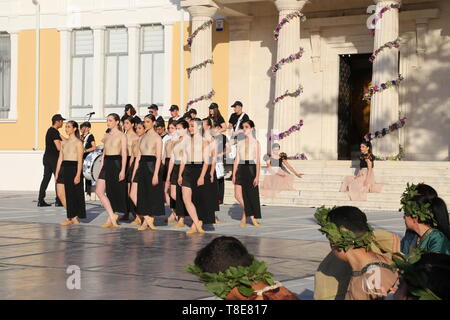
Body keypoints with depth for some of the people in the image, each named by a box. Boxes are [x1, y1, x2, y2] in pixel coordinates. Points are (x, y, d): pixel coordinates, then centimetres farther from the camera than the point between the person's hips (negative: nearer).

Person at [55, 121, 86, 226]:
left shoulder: (78, 142, -4)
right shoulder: (64, 143, 15)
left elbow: (80, 160, -10)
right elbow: (60, 158, 16)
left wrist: (78, 175, -17)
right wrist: (57, 173, 11)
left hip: (73, 168, -7)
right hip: (64, 168, 7)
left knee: (70, 194, -3)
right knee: (60, 193, 0)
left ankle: (70, 218, 8)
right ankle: (73, 217, 12)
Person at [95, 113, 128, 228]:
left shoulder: (122, 136, -3)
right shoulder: (106, 135, 15)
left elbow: (124, 154, -7)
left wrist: (123, 170, -14)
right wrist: (101, 167, 15)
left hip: (116, 164, -6)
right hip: (106, 164, 6)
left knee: (114, 192, 0)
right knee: (99, 191, -6)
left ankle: (111, 218, 11)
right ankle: (112, 216, -2)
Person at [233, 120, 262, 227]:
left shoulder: (255, 142, 1)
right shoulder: (240, 143, 10)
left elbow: (258, 160, -3)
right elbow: (236, 159, 11)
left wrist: (257, 176, -11)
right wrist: (234, 174, 5)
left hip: (251, 168, -3)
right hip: (241, 169, 3)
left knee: (251, 195, 1)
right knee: (237, 195, -6)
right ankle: (251, 216, 10)